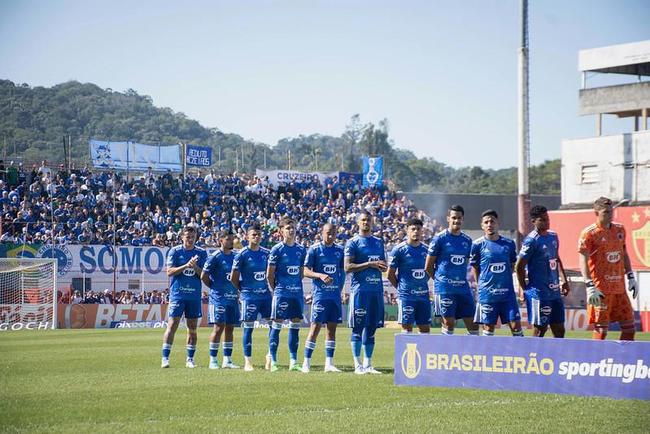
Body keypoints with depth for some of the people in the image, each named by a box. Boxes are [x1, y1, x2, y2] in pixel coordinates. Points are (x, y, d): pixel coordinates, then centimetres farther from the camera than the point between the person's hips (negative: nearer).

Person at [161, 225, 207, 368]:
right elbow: (169, 271, -7)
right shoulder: (175, 251, 1)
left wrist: (195, 267, -15)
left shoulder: (201, 253, 7)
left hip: (194, 295, 3)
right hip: (177, 293, -3)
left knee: (192, 328, 6)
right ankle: (165, 358, -6)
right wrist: (186, 265, -18)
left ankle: (190, 359, 12)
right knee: (172, 325, -8)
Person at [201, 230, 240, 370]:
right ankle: (213, 360, -2)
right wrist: (215, 288, 0)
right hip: (218, 298, -6)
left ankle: (227, 360, 12)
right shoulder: (215, 257, -8)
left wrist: (237, 291, 9)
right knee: (218, 327, -7)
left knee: (230, 328, 7)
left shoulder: (234, 257, 12)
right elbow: (204, 276, -8)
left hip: (233, 298, 6)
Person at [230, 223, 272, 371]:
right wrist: (243, 290, 6)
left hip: (265, 293, 5)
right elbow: (233, 278, -3)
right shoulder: (242, 254, -7)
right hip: (249, 296, -5)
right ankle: (247, 361, 5)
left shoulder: (266, 253, 7)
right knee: (248, 327, -2)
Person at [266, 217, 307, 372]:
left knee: (295, 325, 5)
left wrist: (297, 286, 10)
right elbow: (269, 274, -2)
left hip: (297, 292, 5)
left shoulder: (300, 249, 9)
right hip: (281, 293, -5)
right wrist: (276, 289, 3)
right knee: (277, 324, -3)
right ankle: (272, 360, 2)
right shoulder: (277, 249, -5)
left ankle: (293, 361, 9)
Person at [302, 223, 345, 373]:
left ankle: (329, 363, 9)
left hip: (335, 294, 5)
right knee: (316, 327, -7)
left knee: (332, 327, 5)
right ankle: (306, 363, -3)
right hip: (320, 293, -5)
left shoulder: (340, 250, 11)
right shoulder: (314, 249, -3)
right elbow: (306, 271, -5)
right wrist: (320, 275, -22)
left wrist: (340, 289, 11)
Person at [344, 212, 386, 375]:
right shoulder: (352, 243, -2)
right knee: (358, 328, -3)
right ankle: (357, 365, 0)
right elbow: (347, 267, -10)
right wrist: (370, 264, -16)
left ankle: (368, 364, 12)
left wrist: (382, 266, -2)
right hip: (360, 289, -6)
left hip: (377, 289, 6)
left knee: (372, 328, 7)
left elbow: (384, 265, 23)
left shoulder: (379, 242, 17)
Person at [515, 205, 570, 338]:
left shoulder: (553, 236, 11)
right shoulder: (531, 241, -13)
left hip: (555, 292, 8)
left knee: (559, 331, 8)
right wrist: (525, 289, -7)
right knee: (539, 330, -4)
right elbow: (519, 266, -12)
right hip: (539, 294, -8)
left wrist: (563, 280, 20)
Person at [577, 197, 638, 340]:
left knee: (629, 326, 6)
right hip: (600, 289, -7)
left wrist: (631, 278, 15)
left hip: (619, 287, 7)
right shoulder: (589, 233, -8)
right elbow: (583, 261, -11)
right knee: (601, 329, -5)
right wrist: (590, 286, -20)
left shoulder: (619, 229, 13)